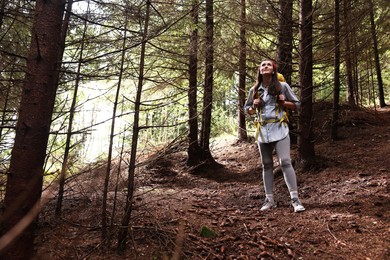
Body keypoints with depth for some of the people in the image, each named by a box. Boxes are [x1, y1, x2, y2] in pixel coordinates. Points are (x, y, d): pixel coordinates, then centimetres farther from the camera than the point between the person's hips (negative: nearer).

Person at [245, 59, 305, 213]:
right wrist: (254, 106, -5)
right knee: (267, 165, 8)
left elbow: (296, 105, 7)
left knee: (285, 162, -13)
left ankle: (295, 199, -6)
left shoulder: (282, 86, 1)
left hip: (279, 130, -3)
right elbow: (247, 109, 17)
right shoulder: (254, 90, 8)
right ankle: (269, 200, 16)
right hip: (262, 131, 3)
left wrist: (283, 102, -12)